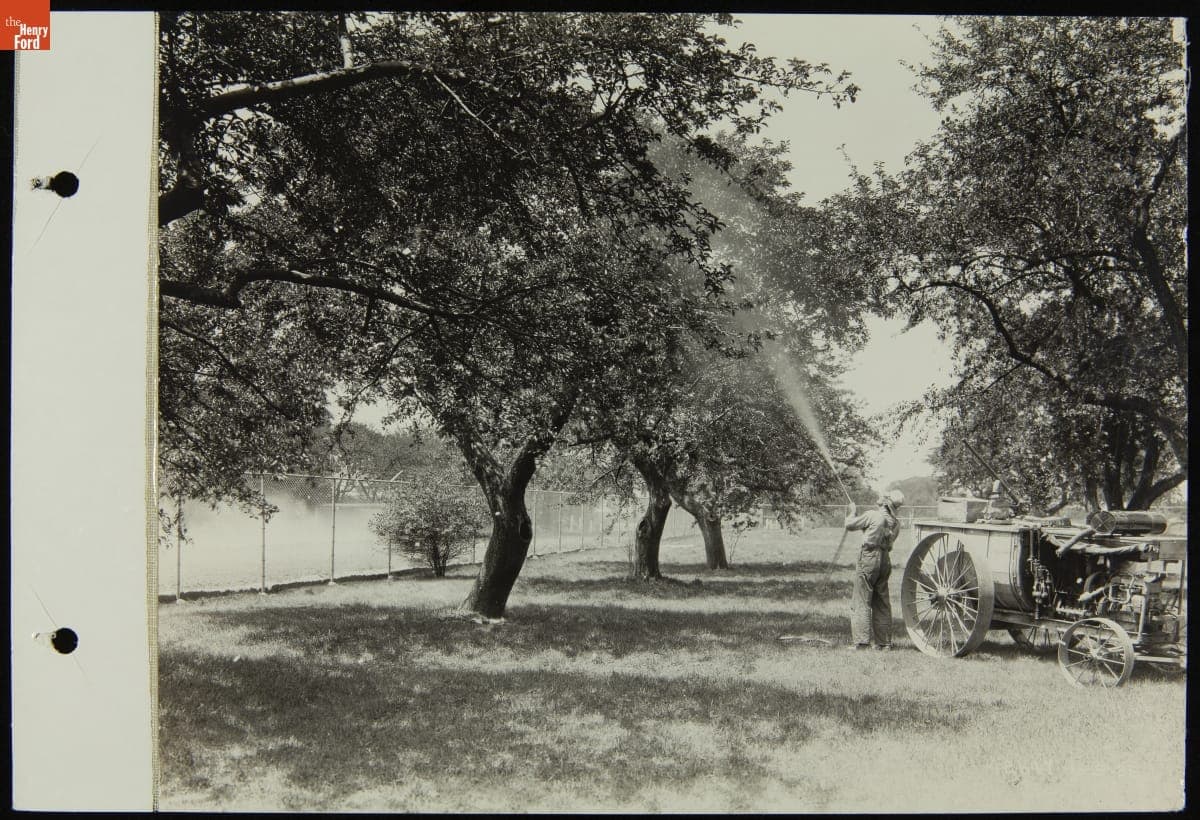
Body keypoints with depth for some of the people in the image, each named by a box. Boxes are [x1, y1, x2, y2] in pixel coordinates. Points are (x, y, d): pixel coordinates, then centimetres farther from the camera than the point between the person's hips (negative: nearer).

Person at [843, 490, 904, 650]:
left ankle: (862, 641, -8)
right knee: (882, 603, 13)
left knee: (861, 601, -3)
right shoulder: (895, 523, 8)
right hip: (885, 560, 7)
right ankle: (884, 642, 16)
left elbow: (850, 524, -3)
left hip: (869, 557, -7)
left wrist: (853, 512, 16)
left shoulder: (872, 515, -11)